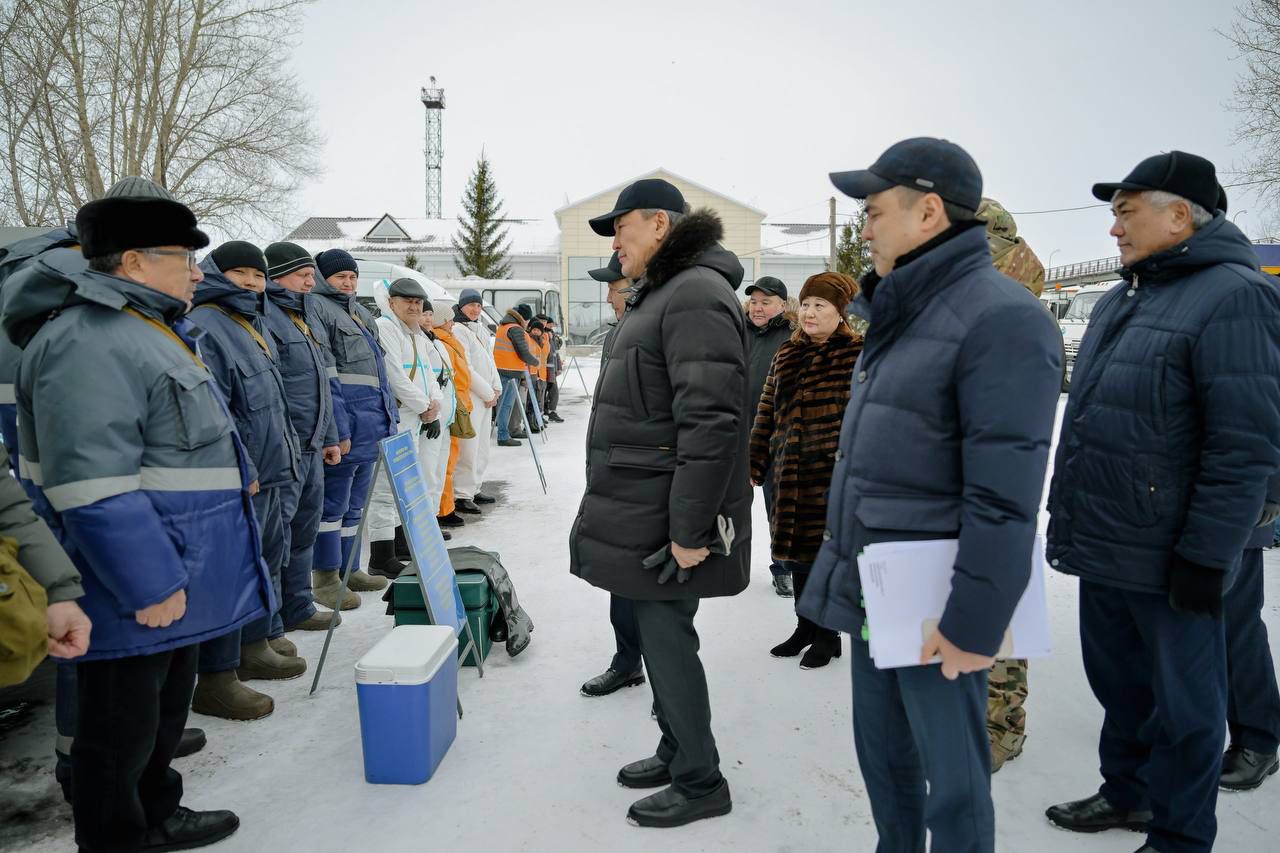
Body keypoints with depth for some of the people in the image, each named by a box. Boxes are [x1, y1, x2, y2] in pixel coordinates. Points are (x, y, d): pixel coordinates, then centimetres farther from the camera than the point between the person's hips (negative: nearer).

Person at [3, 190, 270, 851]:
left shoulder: (148, 329, 14)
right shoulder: (89, 342, -21)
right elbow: (93, 487, -28)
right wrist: (150, 584, -25)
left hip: (175, 579, 11)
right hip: (133, 592, -11)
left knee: (164, 710, 24)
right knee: (122, 727, 7)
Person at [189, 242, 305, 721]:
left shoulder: (254, 325, 18)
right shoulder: (204, 327, -14)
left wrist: (287, 448, 21)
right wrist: (241, 470, -23)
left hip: (268, 473, 10)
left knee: (268, 556, 19)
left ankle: (257, 646, 34)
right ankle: (216, 681, 5)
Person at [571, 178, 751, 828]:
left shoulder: (696, 294, -16)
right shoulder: (658, 294, 18)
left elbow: (712, 422, -24)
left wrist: (691, 530, -24)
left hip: (664, 518, -10)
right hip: (639, 508, 10)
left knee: (665, 636, -1)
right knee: (657, 632, 17)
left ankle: (700, 782, 16)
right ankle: (676, 751, 33)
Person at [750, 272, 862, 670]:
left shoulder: (859, 355, -6)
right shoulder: (786, 355, 12)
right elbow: (766, 413, 13)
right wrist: (754, 465, 11)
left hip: (832, 475, -6)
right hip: (791, 474, 6)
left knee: (823, 552, 3)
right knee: (795, 551, 13)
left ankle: (827, 634, 23)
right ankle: (805, 626, 32)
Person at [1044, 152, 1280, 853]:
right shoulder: (1122, 300, 13)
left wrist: (1206, 557, -19)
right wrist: (1067, 516, 18)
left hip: (1166, 561, -8)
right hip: (1100, 548, 8)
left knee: (1182, 703, 10)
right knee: (1118, 683, 21)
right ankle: (1129, 794, 41)